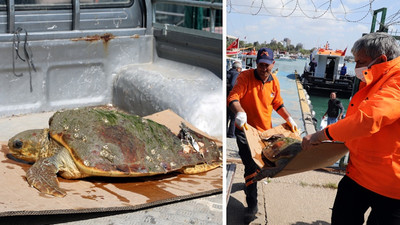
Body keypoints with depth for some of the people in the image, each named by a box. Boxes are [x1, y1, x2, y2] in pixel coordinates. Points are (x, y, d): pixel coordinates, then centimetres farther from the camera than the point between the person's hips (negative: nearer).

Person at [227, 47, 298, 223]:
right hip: (245, 129, -6)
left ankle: (250, 183, 53)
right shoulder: (245, 77, -13)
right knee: (251, 165, -11)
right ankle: (252, 205, -1)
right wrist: (239, 113, -43)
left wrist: (289, 119, 7)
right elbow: (233, 97, -24)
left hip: (266, 129, 6)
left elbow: (278, 103, 17)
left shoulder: (274, 81, 4)